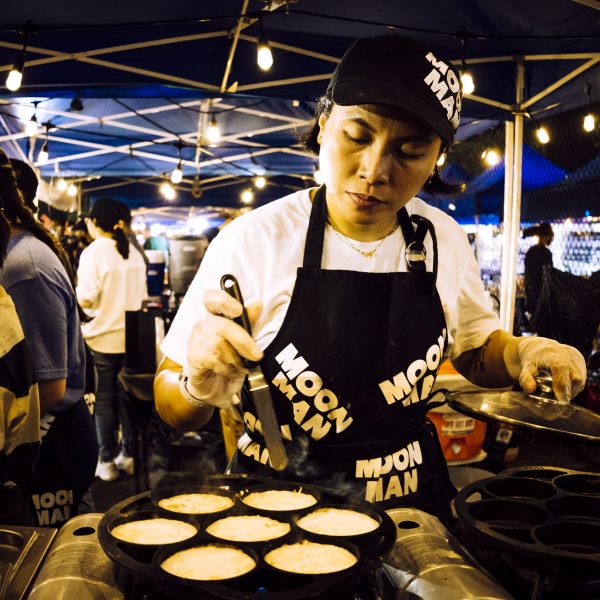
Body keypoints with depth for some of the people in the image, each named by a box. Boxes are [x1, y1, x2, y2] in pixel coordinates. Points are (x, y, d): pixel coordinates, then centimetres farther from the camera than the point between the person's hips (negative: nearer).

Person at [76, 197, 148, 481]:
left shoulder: (92, 253, -12)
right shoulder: (134, 253, 6)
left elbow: (86, 299, -17)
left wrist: (78, 283, 2)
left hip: (102, 337, -5)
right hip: (131, 336, 5)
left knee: (104, 399, 4)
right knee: (126, 396, 12)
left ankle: (107, 461, 11)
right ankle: (129, 455, 19)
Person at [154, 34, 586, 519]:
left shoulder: (444, 240, -4)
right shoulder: (253, 241, -16)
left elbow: (475, 348, 14)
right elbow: (172, 409, -11)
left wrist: (518, 353, -8)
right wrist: (200, 386, -33)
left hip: (411, 502, 3)